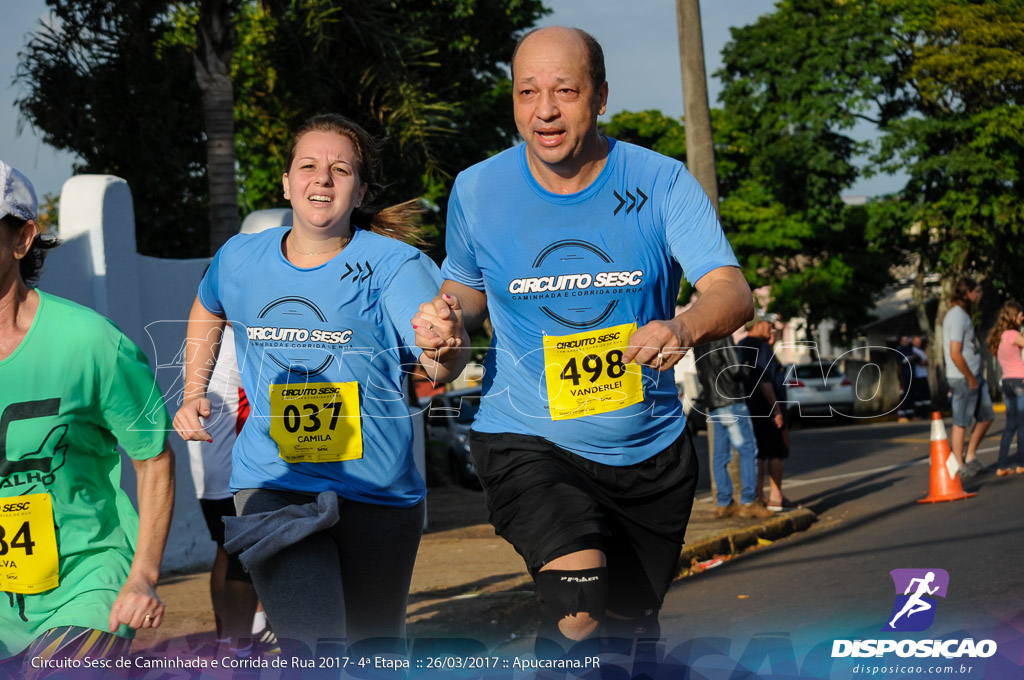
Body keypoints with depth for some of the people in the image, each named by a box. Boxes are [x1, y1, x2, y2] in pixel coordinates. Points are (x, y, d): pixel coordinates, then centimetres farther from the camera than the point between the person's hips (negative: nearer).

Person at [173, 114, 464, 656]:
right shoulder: (240, 259, 0)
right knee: (315, 654, -22)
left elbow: (439, 365, -27)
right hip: (272, 483, 0)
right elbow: (206, 315, 25)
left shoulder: (392, 265, -10)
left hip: (378, 487, 0)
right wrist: (193, 396, 13)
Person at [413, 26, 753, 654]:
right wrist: (448, 319, -12)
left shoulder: (660, 183, -9)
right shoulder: (479, 190, -5)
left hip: (650, 450, 2)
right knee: (580, 615, -27)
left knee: (631, 629, 16)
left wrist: (684, 328, -41)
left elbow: (733, 291, -18)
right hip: (526, 440, -1)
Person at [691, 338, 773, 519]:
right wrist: (744, 372, 5)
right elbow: (734, 368, -17)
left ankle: (724, 504, 7)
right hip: (730, 400, -8)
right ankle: (748, 501, -10)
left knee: (721, 453, 8)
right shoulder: (721, 335, -12)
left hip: (712, 403, 8)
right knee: (747, 450, -6)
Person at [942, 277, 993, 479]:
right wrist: (970, 379, -16)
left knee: (986, 416, 14)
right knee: (961, 422, 0)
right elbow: (955, 354, -24)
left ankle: (970, 457, 22)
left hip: (974, 375, 10)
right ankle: (960, 466, 8)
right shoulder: (957, 316, -18)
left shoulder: (961, 314, 13)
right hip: (963, 378, -10)